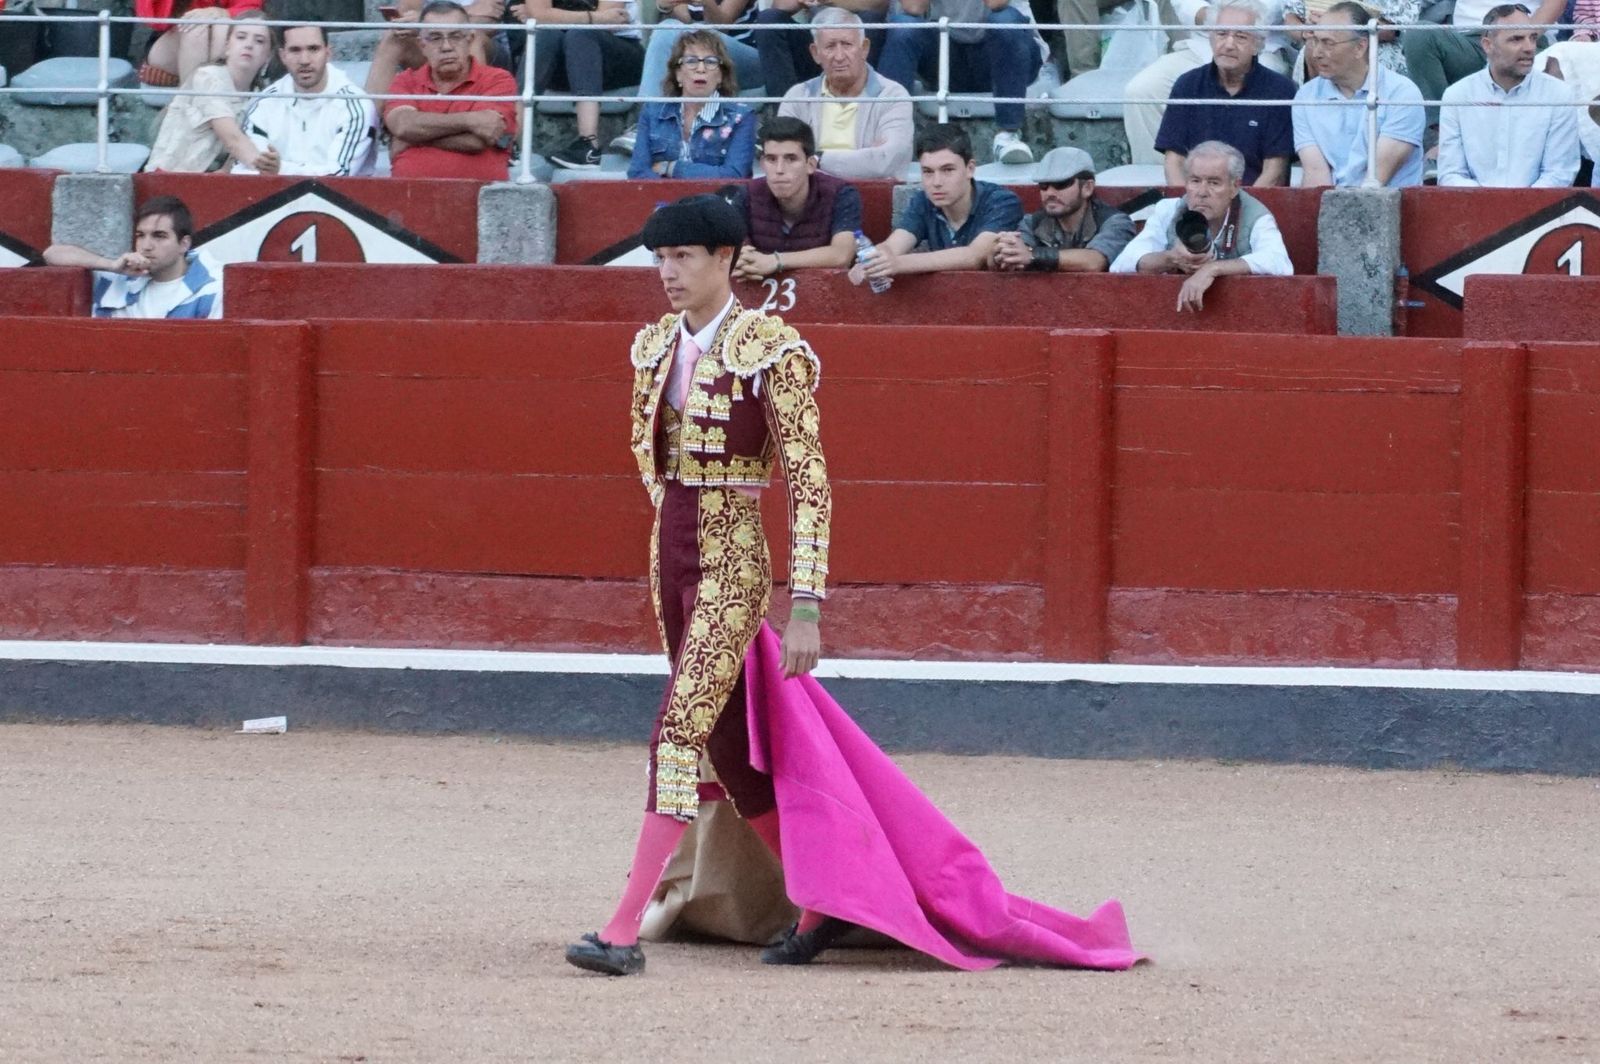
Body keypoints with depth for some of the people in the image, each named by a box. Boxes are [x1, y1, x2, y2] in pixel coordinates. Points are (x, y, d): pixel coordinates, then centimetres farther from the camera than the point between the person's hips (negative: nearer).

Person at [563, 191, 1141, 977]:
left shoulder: (770, 351, -13)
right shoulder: (656, 347, 7)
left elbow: (809, 484, -14)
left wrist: (805, 608, -18)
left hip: (734, 562, -8)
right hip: (670, 558, 8)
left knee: (678, 732, -15)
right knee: (728, 748, 11)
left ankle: (623, 931, -20)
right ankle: (819, 905, 23)